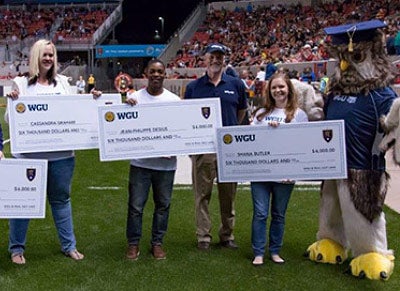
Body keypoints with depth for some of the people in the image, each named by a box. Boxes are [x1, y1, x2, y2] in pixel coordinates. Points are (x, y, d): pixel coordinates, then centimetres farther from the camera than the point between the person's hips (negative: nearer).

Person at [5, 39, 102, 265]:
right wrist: (12, 101, -20)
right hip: (29, 154, -3)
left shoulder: (63, 82, 8)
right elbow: (10, 119, -2)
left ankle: (69, 246, 26)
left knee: (61, 199, 14)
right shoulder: (21, 83, -2)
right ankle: (17, 248, 24)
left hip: (61, 154, 3)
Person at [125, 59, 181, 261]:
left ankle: (157, 243, 24)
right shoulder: (135, 98, 3)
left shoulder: (174, 100, 5)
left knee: (163, 205, 10)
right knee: (136, 205, 3)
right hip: (140, 162, -1)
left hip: (166, 163, 1)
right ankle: (133, 243, 18)